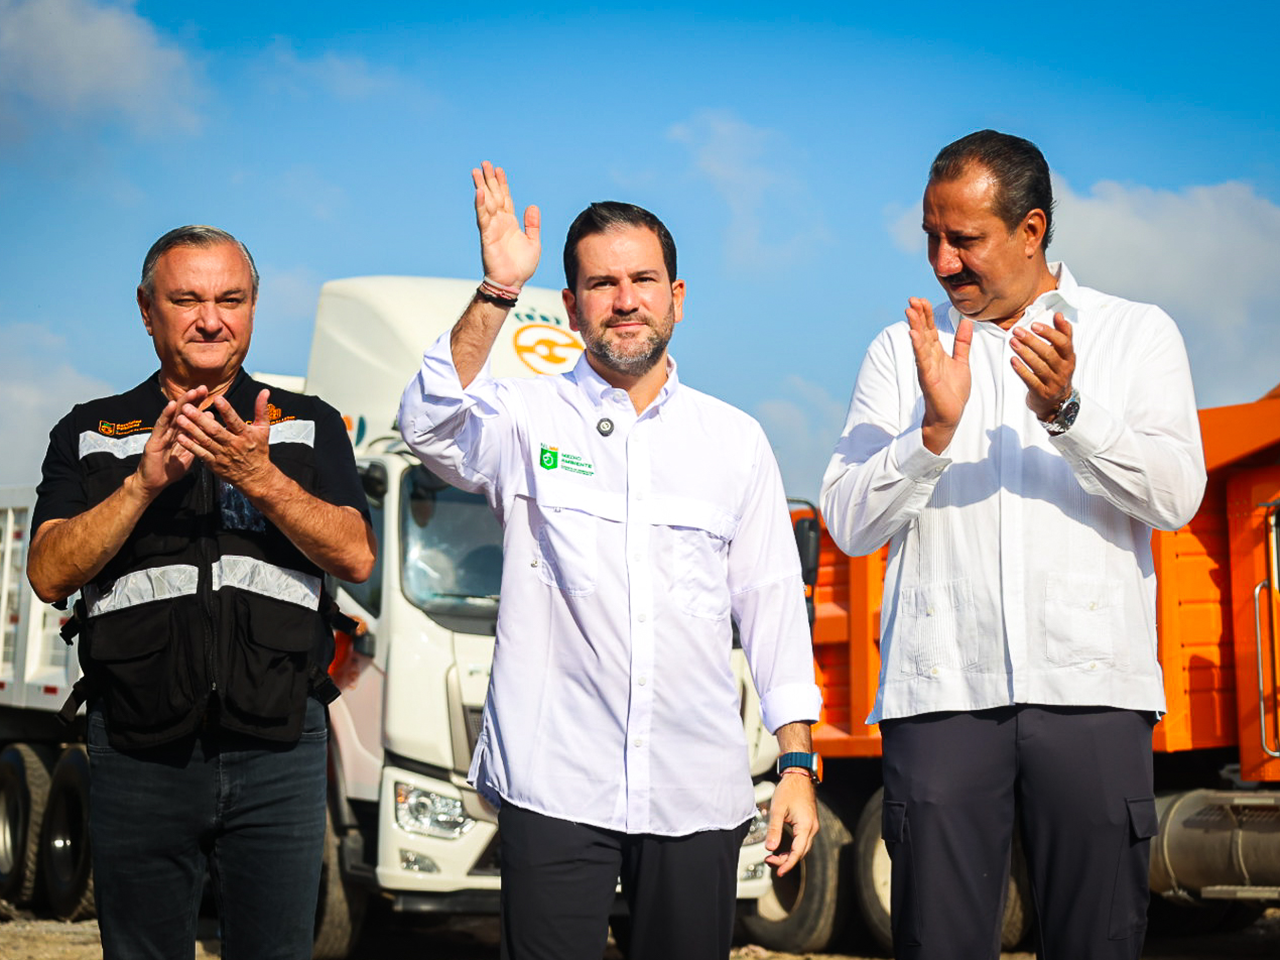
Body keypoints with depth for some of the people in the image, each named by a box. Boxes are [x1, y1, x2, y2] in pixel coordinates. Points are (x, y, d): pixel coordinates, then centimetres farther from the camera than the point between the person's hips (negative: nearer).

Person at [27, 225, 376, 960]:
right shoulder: (90, 435, 9)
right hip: (138, 755, 0)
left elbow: (356, 557, -2)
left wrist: (261, 480, -17)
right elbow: (51, 574, -2)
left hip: (279, 752, 0)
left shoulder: (309, 426, 10)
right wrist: (144, 483, -16)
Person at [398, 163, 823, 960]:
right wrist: (496, 294, -26)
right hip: (554, 783, -2)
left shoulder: (736, 440, 10)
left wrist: (797, 764, 7)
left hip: (698, 795, 2)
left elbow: (774, 604, 12)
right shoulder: (527, 419, 3)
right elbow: (432, 428, -18)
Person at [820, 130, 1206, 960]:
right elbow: (848, 523, 4)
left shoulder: (1138, 335, 10)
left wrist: (1067, 411, -17)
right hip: (941, 688, 1)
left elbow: (1177, 497, -2)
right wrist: (935, 430, -12)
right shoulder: (902, 351, 12)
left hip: (1090, 685, 0)